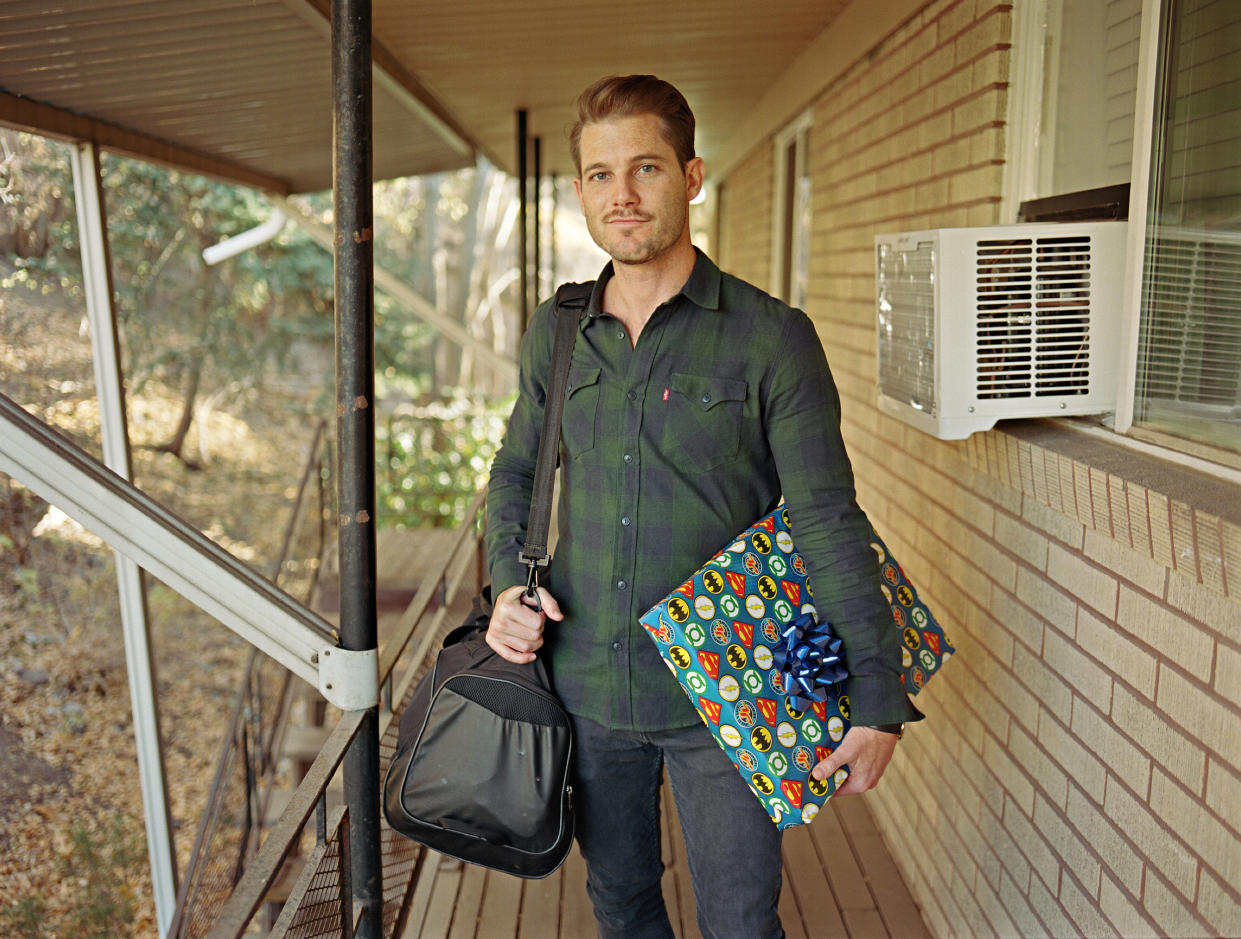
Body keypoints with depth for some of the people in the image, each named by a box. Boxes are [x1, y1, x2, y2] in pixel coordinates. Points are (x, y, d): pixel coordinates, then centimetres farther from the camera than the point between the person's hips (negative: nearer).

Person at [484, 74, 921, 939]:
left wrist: (879, 702, -12)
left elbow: (830, 525, -10)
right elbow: (515, 471, 17)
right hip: (586, 689, 4)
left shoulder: (772, 338, -10)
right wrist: (508, 582, -1)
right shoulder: (555, 334, 3)